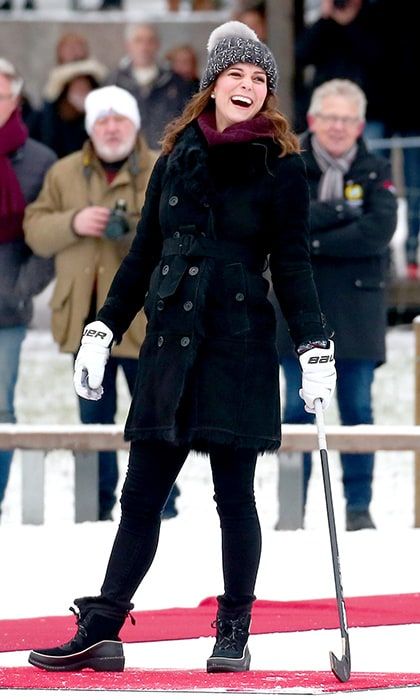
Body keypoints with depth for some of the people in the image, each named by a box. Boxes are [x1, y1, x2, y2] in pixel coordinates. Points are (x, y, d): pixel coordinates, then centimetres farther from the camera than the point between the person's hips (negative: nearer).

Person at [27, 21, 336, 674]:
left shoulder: (280, 166, 0)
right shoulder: (177, 159, 11)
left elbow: (292, 264, -1)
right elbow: (144, 254, 16)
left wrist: (315, 348, -10)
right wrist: (103, 330, 12)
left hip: (240, 347, -4)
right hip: (171, 343, 4)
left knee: (234, 493, 0)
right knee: (141, 493, 4)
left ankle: (234, 636, 9)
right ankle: (100, 632, 4)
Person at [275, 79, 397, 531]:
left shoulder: (375, 172, 2)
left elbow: (379, 232, -13)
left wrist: (315, 243, -16)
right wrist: (340, 211, -15)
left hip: (356, 311, 0)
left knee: (357, 409, 3)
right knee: (297, 410, 3)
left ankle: (359, 506, 9)